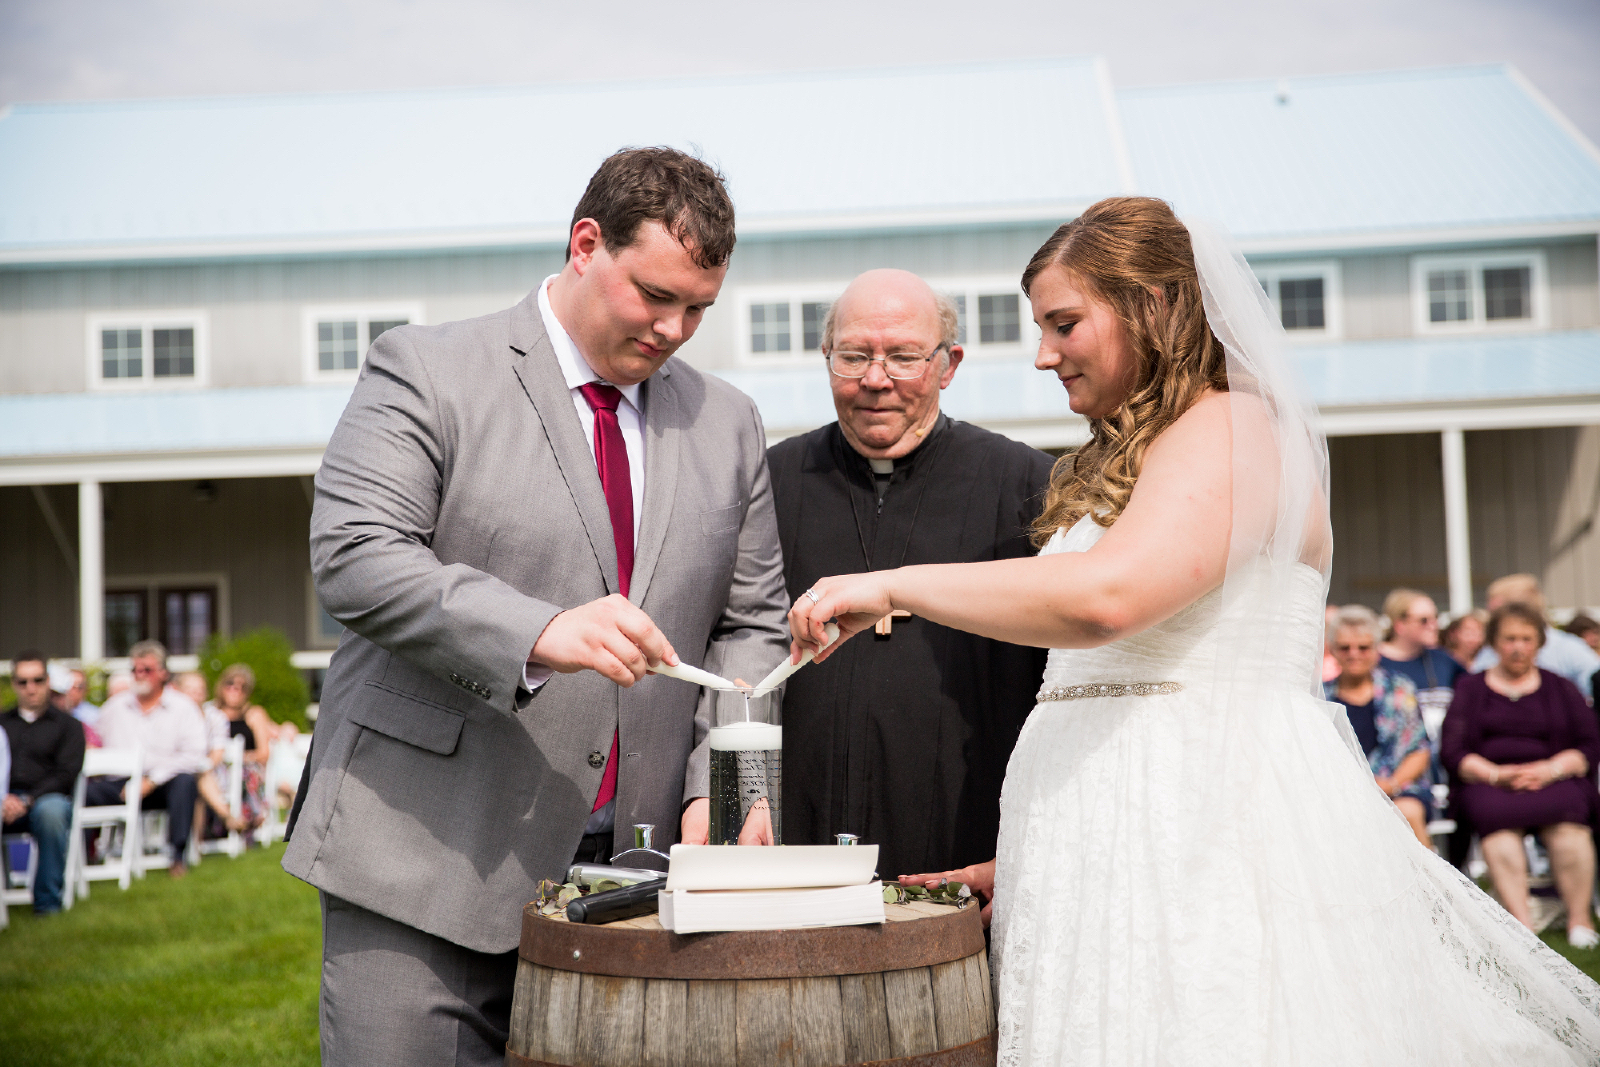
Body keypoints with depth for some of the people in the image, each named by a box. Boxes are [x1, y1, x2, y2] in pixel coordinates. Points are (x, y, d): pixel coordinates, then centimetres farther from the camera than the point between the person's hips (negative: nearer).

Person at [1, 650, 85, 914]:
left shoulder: (67, 724, 15)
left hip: (48, 798, -2)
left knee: (50, 810, -39)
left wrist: (28, 801, -13)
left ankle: (48, 900, -27)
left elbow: (66, 774, 1)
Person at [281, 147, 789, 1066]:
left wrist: (721, 783, -2)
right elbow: (353, 558, -12)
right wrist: (536, 632, -25)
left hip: (627, 872, 4)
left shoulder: (729, 423, 13)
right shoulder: (427, 371, -1)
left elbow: (750, 626, 14)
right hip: (431, 861, -3)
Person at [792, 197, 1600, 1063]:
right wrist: (1021, 861, 14)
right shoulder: (1125, 460, 21)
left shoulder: (1232, 430, -8)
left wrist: (896, 586, -19)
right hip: (1119, 844, 9)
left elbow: (1107, 594, -27)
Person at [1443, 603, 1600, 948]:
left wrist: (1551, 769, -10)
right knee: (1495, 815, -36)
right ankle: (1521, 921, -40)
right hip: (1487, 783, -1)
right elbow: (1453, 753, 5)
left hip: (1553, 780, 1)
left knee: (1567, 820, -34)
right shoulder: (1470, 688, 17)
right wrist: (1496, 774, -13)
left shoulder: (1560, 688, 20)